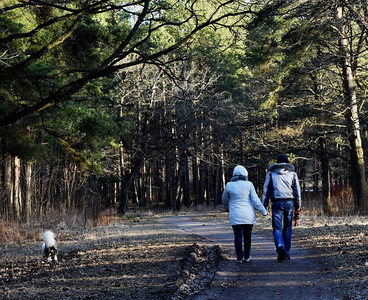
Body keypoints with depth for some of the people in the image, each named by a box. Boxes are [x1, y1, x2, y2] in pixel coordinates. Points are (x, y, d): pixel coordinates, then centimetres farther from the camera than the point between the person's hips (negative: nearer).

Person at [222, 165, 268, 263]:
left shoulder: (229, 185, -1)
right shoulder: (248, 184, -5)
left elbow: (225, 200, 13)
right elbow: (255, 200, -5)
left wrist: (228, 208, 33)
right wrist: (264, 211, 5)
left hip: (235, 215, 0)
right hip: (248, 215, 0)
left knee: (238, 236, 2)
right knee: (247, 236, 13)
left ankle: (240, 257, -1)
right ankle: (247, 256, 18)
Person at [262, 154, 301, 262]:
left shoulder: (271, 173, 11)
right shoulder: (292, 174, 12)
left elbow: (266, 190, 6)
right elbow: (297, 192, 9)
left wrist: (264, 207, 7)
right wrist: (297, 209, 12)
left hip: (277, 202, -1)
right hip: (289, 202, 1)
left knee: (277, 228, -1)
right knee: (287, 229, 11)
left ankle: (280, 247, -27)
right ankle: (286, 253, 12)